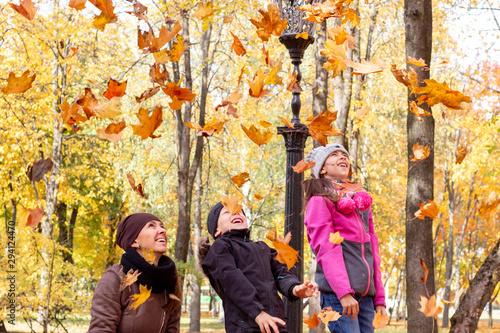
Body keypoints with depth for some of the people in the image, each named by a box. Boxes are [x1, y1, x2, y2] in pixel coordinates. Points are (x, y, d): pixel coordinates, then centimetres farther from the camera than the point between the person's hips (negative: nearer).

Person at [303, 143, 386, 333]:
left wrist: (379, 297, 14)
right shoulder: (320, 201, 0)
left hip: (365, 295, 7)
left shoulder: (361, 202, 21)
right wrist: (344, 293, -20)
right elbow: (326, 250, -10)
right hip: (337, 295, -7)